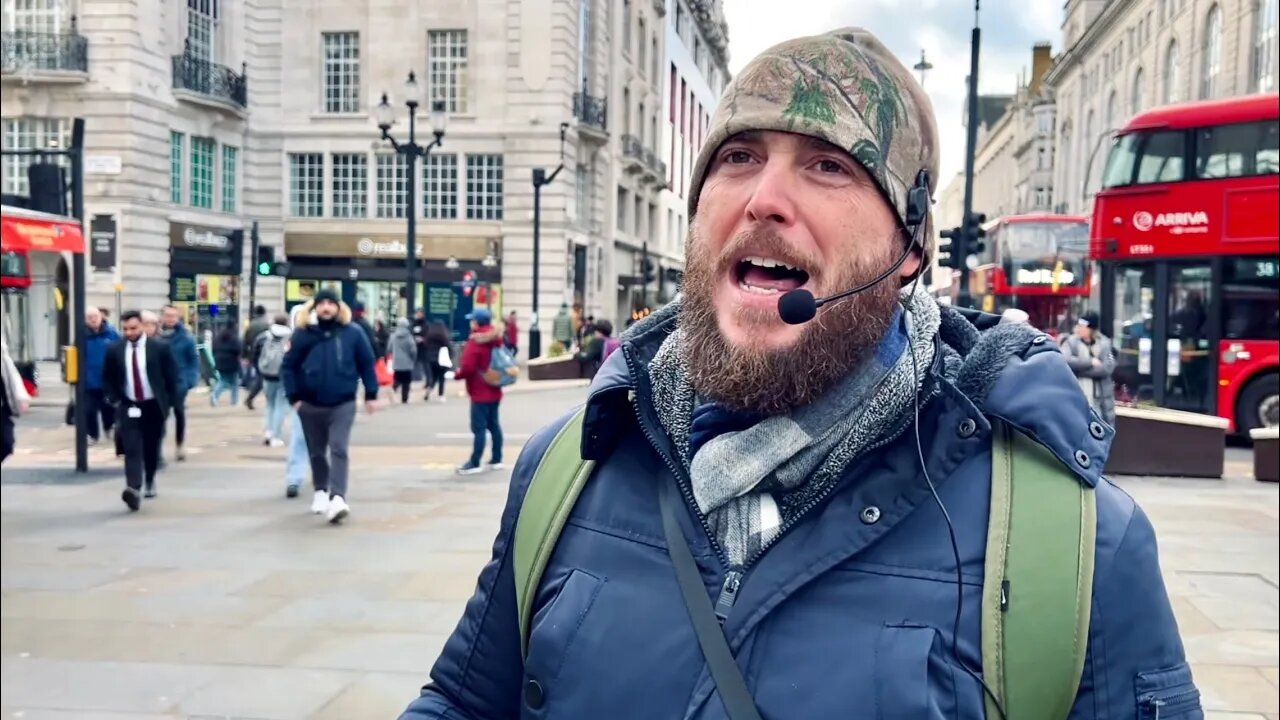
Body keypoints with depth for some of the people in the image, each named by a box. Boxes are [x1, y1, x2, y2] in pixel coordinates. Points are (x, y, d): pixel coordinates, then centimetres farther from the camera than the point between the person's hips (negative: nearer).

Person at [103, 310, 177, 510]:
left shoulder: (159, 347, -5)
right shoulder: (115, 350, -1)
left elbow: (171, 377, 1)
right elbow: (107, 379, 10)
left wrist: (167, 404, 0)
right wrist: (116, 401, 0)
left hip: (153, 407, 0)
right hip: (128, 407, 0)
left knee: (151, 448, 12)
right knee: (132, 448, -13)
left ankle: (149, 482, 35)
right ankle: (133, 489, -25)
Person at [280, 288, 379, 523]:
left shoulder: (353, 332, -3)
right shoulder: (303, 334, -3)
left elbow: (367, 364, 3)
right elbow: (289, 366, 1)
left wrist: (371, 394, 1)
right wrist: (294, 397, -5)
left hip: (343, 404, -2)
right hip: (311, 405, 2)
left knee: (338, 450, -14)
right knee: (317, 452, 16)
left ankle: (338, 498, -22)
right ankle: (321, 492, 34)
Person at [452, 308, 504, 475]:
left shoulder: (475, 342, -17)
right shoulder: (496, 339, 9)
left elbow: (468, 367, -22)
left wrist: (457, 374, -5)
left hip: (480, 393, -9)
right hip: (494, 391, 9)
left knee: (479, 427, -8)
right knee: (493, 424, 13)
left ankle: (475, 463, -7)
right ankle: (496, 459, 17)